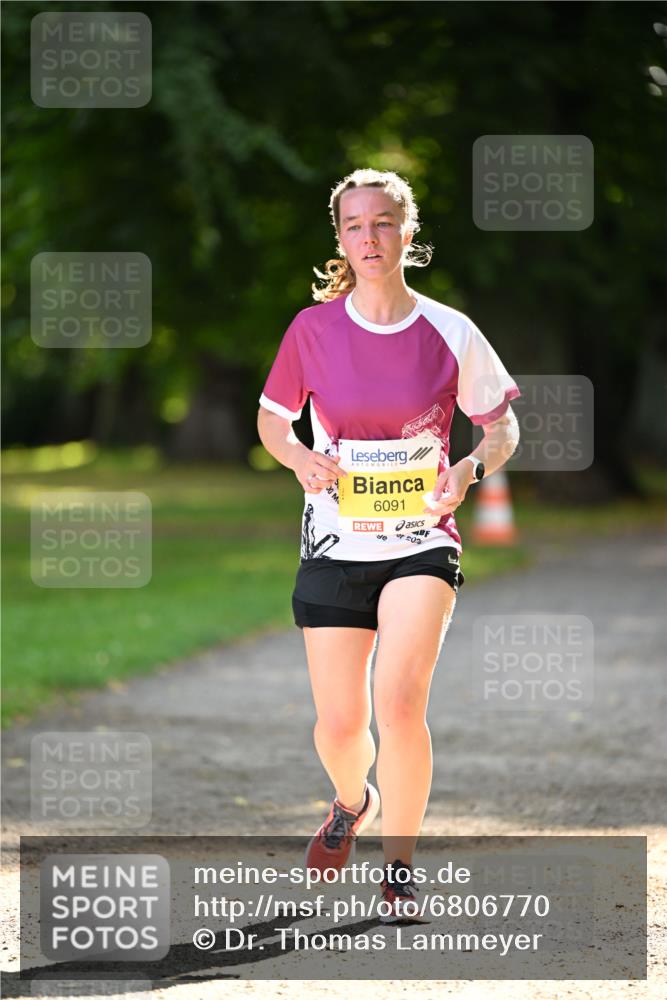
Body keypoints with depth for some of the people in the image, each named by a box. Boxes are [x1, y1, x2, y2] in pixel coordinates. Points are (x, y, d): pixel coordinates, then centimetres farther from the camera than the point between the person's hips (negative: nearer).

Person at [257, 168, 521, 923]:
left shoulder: (449, 334, -5)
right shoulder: (313, 328, -3)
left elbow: (502, 426, 6)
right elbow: (271, 417, 10)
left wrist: (468, 471, -16)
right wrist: (298, 457, -12)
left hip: (420, 542, -2)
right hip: (335, 542, 2)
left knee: (399, 704, -19)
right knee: (339, 725, 5)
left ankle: (399, 871, -2)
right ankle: (352, 800, 43)